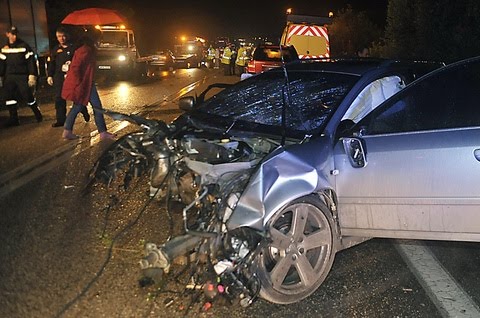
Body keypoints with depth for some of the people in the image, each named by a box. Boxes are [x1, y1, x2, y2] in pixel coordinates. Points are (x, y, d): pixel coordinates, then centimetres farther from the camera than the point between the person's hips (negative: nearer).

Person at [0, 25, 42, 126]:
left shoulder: (24, 46, -3)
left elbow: (31, 61, -7)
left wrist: (32, 75, -13)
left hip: (22, 76, -5)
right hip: (9, 77, 5)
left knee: (28, 97, -7)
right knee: (10, 98, 5)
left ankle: (38, 115, 12)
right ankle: (13, 119, 14)